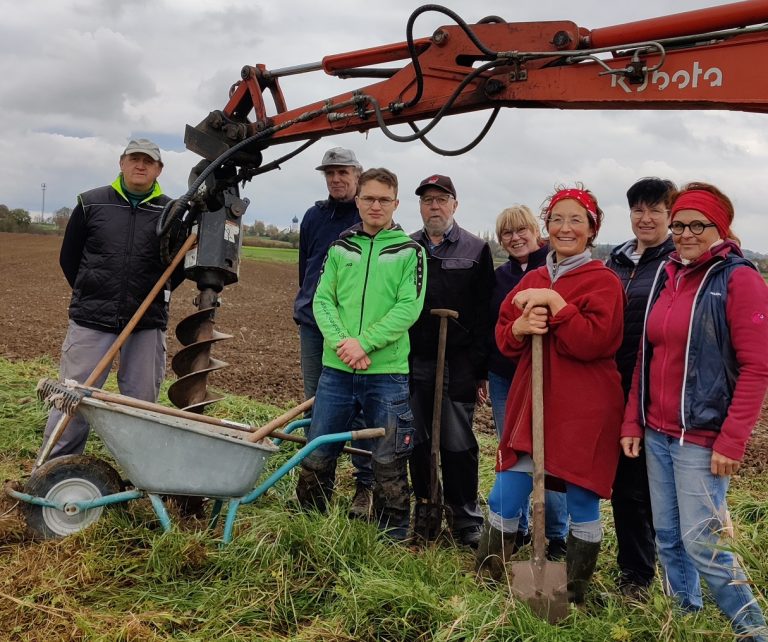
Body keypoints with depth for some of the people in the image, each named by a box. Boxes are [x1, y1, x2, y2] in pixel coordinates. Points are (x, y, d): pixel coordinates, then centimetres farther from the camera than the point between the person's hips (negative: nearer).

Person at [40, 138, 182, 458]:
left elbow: (182, 264, 14)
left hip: (147, 325, 1)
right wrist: (91, 297, 11)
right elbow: (68, 258, 12)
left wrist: (153, 297, 9)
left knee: (142, 402, 7)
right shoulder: (91, 203, 3)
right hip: (91, 322, 0)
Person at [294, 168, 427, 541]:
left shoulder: (409, 250, 2)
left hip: (387, 372, -2)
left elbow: (408, 307, -8)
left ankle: (394, 539, 21)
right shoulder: (340, 247, 11)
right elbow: (323, 300, 3)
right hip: (336, 370, 3)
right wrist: (341, 341, -14)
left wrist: (364, 343, -18)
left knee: (389, 465, 5)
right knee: (316, 458, 10)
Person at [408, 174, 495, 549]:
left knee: (458, 444, 1)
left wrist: (481, 370, -7)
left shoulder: (476, 250, 3)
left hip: (457, 365, -3)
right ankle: (424, 508, 24)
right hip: (413, 363, 3)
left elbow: (484, 316, -2)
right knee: (418, 442, 10)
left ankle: (466, 519, 13)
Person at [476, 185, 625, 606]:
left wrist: (555, 303, -20)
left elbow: (595, 340, -16)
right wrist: (520, 326, -11)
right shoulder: (532, 280, 13)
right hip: (532, 402, 5)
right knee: (505, 498, 7)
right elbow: (504, 338, 11)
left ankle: (574, 593, 25)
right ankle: (485, 575, 26)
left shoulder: (604, 281, -4)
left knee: (582, 501, 7)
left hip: (584, 410, -4)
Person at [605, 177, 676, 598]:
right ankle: (631, 567, 30)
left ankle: (638, 572, 21)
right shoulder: (616, 261, 13)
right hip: (615, 387, 6)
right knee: (622, 481, 13)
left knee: (642, 483, 3)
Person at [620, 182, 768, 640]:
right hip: (656, 433, 7)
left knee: (701, 541, -4)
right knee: (667, 535, 14)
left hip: (703, 438, -6)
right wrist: (632, 422, 9)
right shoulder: (666, 277, 11)